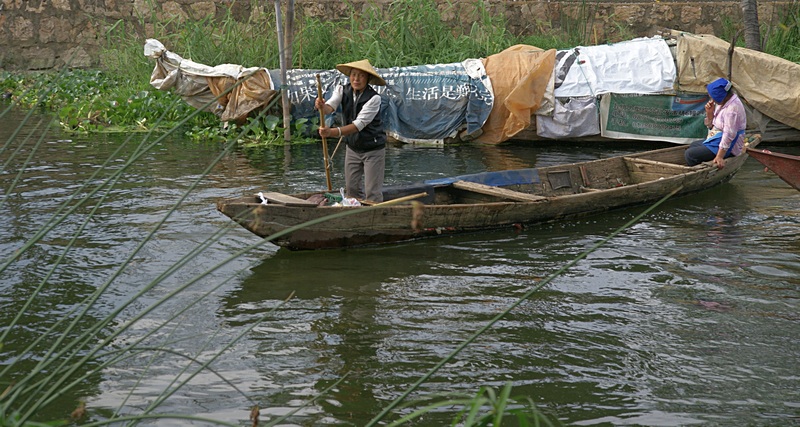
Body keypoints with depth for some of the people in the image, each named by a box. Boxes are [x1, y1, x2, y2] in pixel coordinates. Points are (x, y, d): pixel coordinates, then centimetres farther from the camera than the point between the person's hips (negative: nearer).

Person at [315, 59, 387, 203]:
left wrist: (333, 132, -44)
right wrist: (322, 106, -50)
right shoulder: (342, 90, -7)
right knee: (351, 188, 10)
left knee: (372, 193, -6)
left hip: (373, 149, -5)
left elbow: (359, 124, -31)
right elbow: (330, 106, -24)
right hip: (352, 148, 5)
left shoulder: (374, 98, -22)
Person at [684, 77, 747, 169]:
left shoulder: (732, 108, -25)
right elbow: (711, 126, 13)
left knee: (690, 154, -19)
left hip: (728, 147, -11)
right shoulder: (721, 103, 6)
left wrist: (719, 157, -33)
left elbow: (729, 135, -29)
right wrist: (710, 113, -7)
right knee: (693, 145, 28)